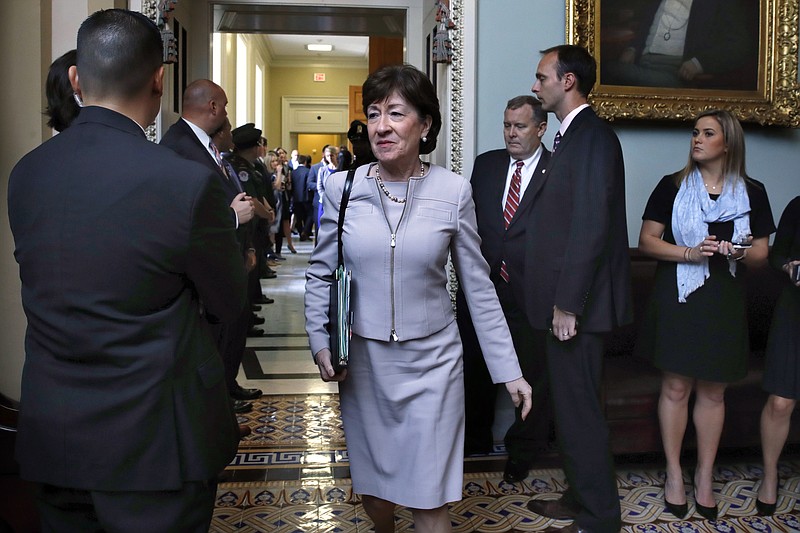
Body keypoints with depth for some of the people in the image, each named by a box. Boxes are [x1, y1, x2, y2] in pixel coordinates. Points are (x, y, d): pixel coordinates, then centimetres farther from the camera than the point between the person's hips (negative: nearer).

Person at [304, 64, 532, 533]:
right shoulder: (342, 187, -4)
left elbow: (478, 286, -2)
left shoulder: (453, 191, -7)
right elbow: (321, 274, 6)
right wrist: (320, 343, -5)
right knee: (372, 487, 17)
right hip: (362, 361, 2)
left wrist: (509, 370, -2)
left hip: (431, 360, -1)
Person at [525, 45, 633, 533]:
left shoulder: (592, 136, -15)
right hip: (565, 300, 10)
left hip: (577, 305, -10)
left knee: (579, 409, 0)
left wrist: (567, 305, -21)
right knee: (572, 405, 18)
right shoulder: (574, 136, 15)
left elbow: (591, 226, -22)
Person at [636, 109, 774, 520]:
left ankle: (705, 476, 22)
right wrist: (689, 253, -16)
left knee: (713, 392, 8)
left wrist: (737, 251, -14)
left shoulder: (752, 192, 6)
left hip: (723, 302, 1)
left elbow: (761, 252, 9)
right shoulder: (672, 185, 2)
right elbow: (647, 241, -1)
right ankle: (674, 474, 16)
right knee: (676, 387, 2)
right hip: (677, 297, -1)